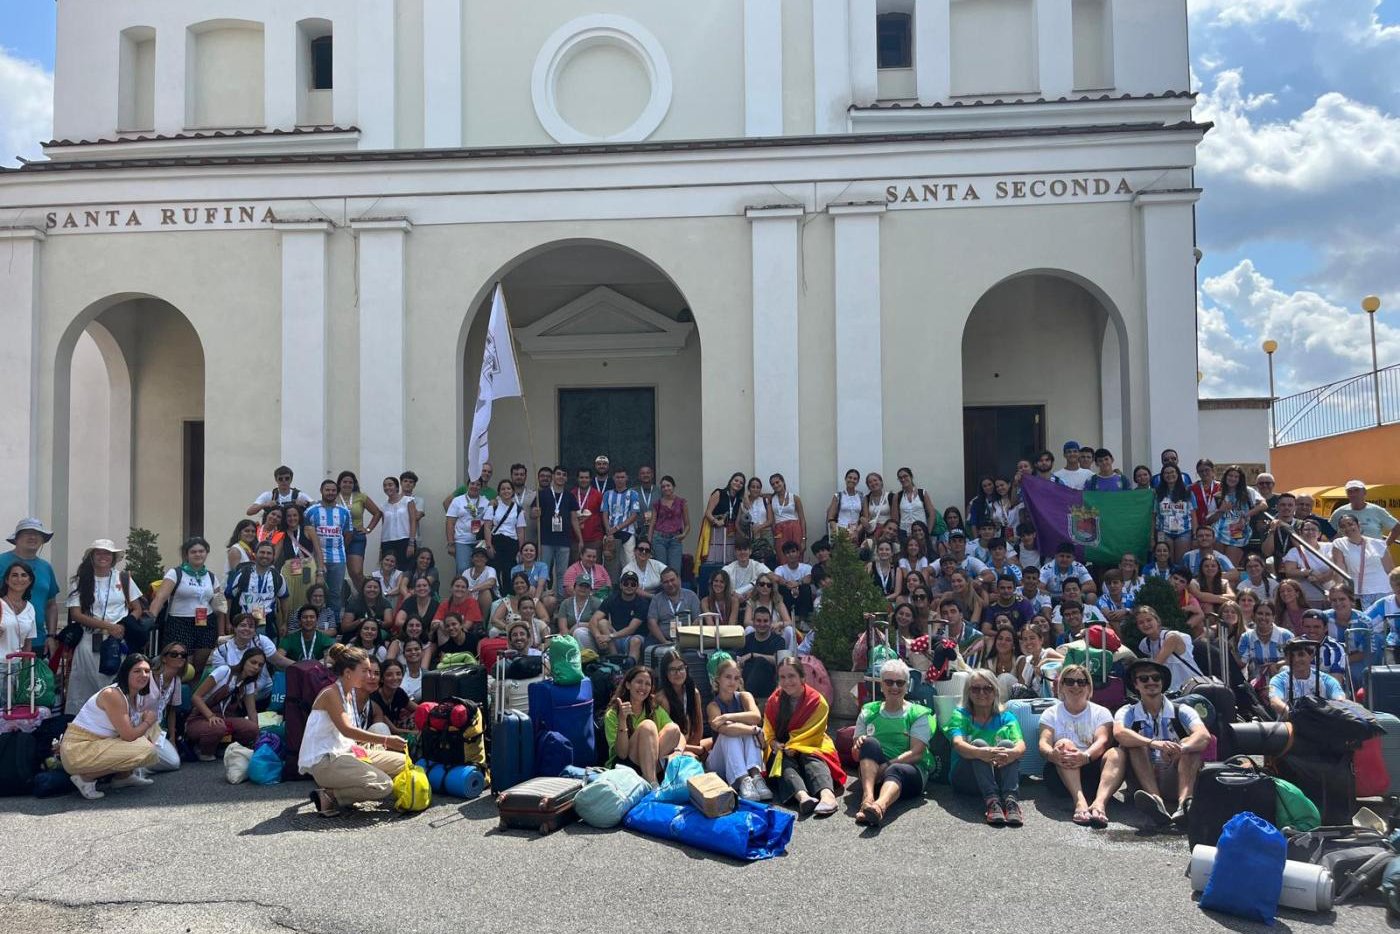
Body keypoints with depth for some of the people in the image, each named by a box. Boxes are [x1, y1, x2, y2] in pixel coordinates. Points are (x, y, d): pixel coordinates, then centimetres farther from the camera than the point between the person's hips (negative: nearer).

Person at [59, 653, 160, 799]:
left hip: (99, 744, 9)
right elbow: (128, 735, -23)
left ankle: (124, 775, 10)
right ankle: (86, 777, -10)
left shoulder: (137, 697, 6)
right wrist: (148, 721, -7)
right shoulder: (113, 695, -21)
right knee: (145, 750, -22)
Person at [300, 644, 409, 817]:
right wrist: (386, 740, -32)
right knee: (383, 786, -23)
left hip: (345, 754, 10)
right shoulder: (331, 694, -14)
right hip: (324, 761, -10)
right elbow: (347, 730, -27)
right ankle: (329, 796, -11)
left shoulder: (351, 694, 14)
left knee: (402, 763, 5)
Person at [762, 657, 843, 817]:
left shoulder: (817, 701, -5)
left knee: (812, 759, -35)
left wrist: (793, 746, -21)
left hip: (811, 748, -1)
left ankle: (827, 794, -67)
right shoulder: (773, 701, 4)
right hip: (782, 751, 2)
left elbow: (813, 733, -8)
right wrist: (775, 744, -15)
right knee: (785, 762, -33)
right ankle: (803, 796, -64)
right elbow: (768, 733, 7)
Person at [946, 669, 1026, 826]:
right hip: (966, 777, -1)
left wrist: (1012, 753, -36)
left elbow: (1021, 745, -9)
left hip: (1001, 775, 1)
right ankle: (991, 801, -46)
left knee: (1007, 744, -24)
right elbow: (958, 744, -16)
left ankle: (1010, 800, -44)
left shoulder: (1006, 718, 10)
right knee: (978, 743, -28)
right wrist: (981, 753, -40)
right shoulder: (960, 715, 5)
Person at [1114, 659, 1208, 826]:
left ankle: (1184, 801, -45)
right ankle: (1156, 800, -44)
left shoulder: (1181, 711, 6)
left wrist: (1179, 749, -36)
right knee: (1135, 742, -21)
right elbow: (1119, 733, -18)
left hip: (1176, 781, 0)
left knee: (1189, 744, -21)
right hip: (1143, 782, 0)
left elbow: (1204, 736, -14)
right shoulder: (1128, 712, 6)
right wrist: (1153, 743, -36)